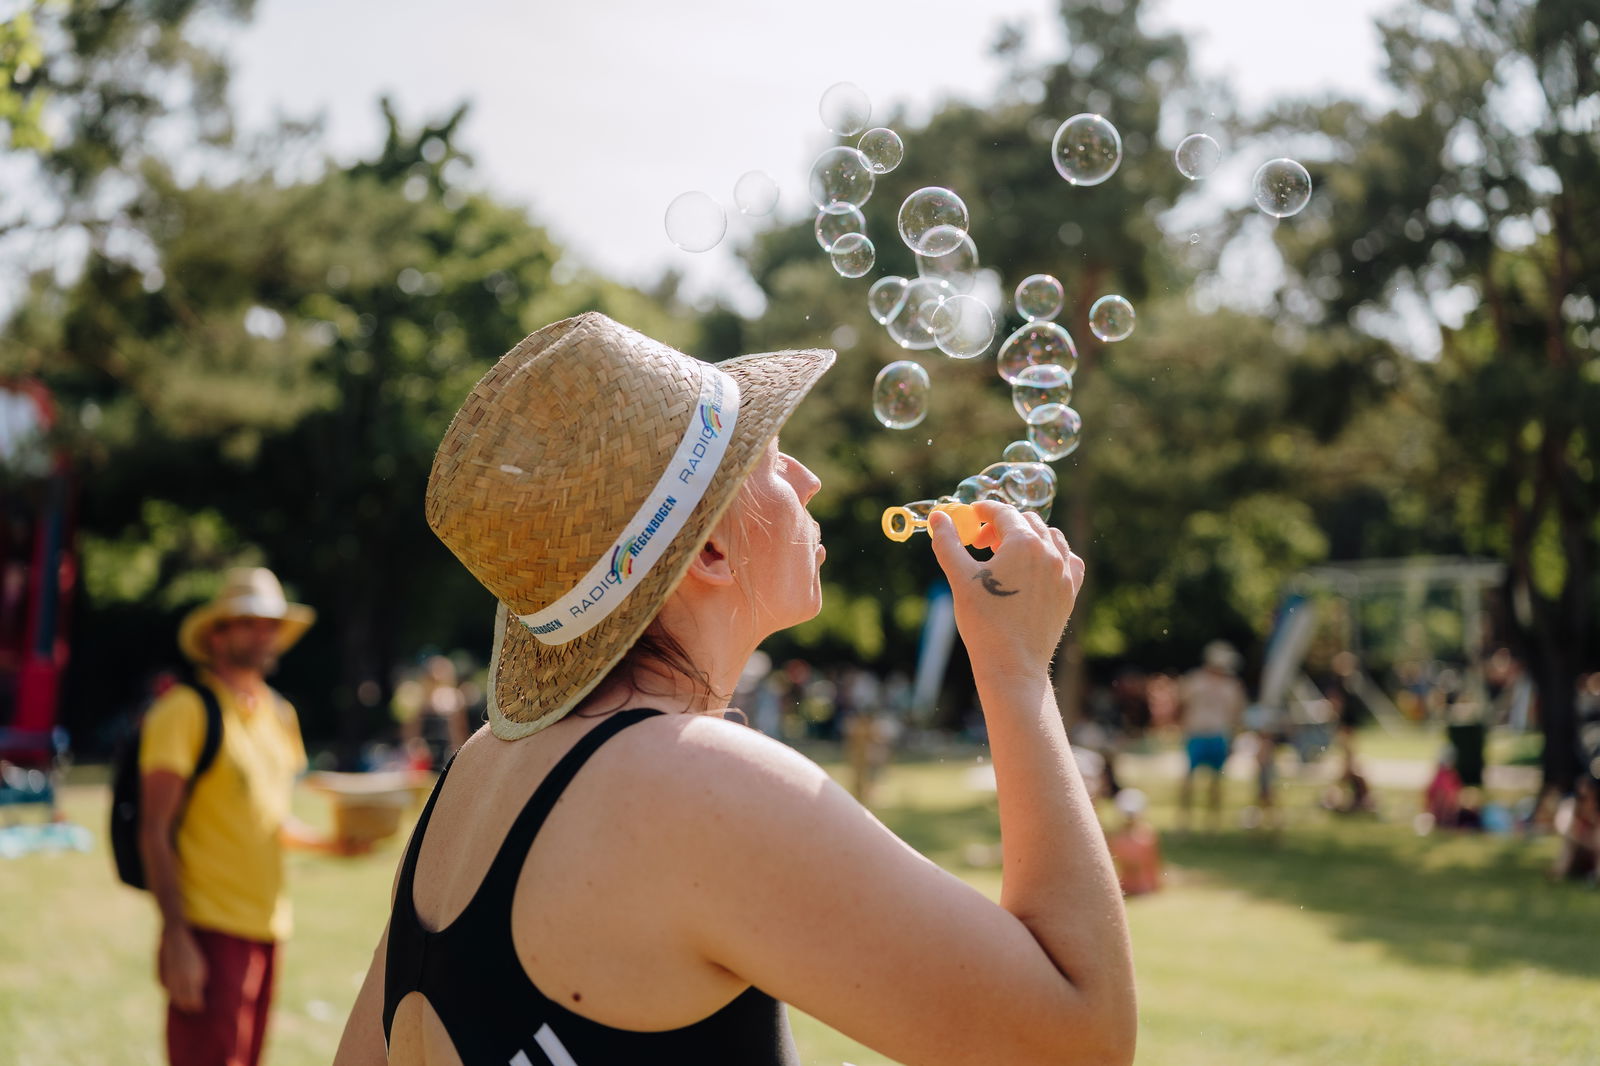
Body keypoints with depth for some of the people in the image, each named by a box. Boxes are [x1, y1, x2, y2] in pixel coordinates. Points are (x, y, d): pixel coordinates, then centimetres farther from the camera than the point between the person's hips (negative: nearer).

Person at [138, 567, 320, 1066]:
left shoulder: (279, 715, 15)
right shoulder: (185, 710, -8)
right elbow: (155, 832, -11)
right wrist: (175, 936, -17)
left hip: (266, 927, 7)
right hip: (209, 930, -7)